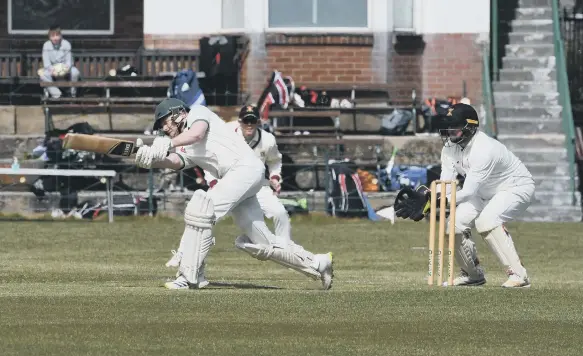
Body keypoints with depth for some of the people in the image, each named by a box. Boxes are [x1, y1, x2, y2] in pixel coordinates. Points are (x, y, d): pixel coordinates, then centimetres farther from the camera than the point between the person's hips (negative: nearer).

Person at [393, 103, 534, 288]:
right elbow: (444, 187, -13)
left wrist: (433, 201, -47)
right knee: (457, 223, -5)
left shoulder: (483, 149, -35)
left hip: (517, 187, -9)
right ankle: (473, 274, 16)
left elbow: (468, 192, -37)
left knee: (487, 221, -32)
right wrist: (424, 198, -34)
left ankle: (518, 274, -27)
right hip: (486, 192, 9)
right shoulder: (450, 147, -9)